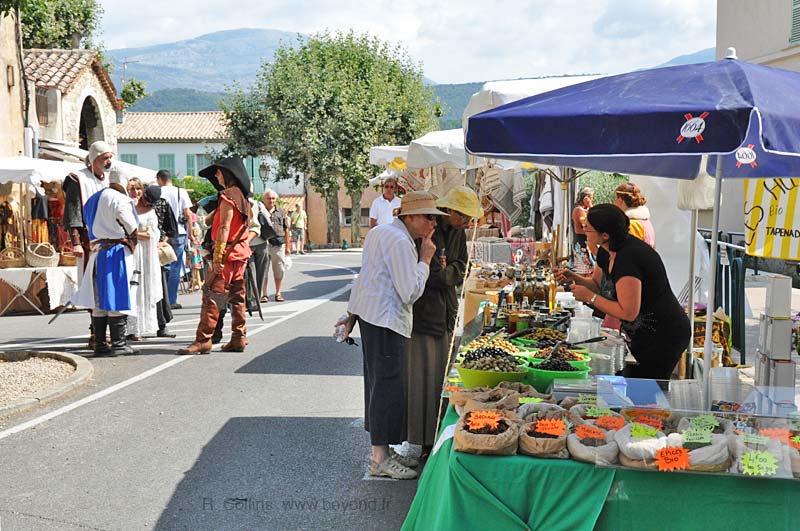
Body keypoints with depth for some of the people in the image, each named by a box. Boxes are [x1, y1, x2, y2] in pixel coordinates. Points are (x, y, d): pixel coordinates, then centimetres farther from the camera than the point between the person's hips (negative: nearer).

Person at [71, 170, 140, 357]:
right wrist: (133, 243, 7)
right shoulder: (119, 200, -10)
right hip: (117, 253, -8)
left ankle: (99, 344, 11)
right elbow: (132, 229, -9)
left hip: (97, 253, 8)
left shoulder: (92, 200, 17)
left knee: (99, 300, 8)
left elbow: (90, 227, 18)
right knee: (117, 299, -5)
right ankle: (118, 343, -4)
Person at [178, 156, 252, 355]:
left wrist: (217, 256, -20)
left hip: (227, 252, -9)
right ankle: (239, 339, 13)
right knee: (237, 297, 11)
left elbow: (224, 228, -18)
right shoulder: (242, 197, 16)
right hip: (240, 253, 9)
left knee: (211, 296, -10)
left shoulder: (227, 196, -12)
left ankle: (203, 340, -12)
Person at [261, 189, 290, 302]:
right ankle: (264, 294, 10)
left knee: (279, 270, 6)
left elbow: (286, 230, 14)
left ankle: (278, 293, 17)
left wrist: (287, 246, 10)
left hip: (278, 245, 3)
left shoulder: (281, 212, 13)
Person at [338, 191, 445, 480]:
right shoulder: (400, 242, -16)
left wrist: (352, 313, 26)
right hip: (385, 321, -11)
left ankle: (382, 450, 25)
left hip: (370, 314, 11)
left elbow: (364, 275, 21)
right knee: (387, 385, -6)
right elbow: (411, 291, -20)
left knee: (378, 382, 15)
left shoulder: (379, 232, 17)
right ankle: (380, 459, 1)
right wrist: (425, 259, -9)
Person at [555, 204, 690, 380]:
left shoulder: (628, 258, -28)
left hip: (663, 336, -10)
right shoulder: (606, 253, 1)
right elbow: (598, 284, 18)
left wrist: (590, 297, -20)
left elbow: (628, 312, -27)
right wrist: (574, 278, -1)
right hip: (643, 335, 10)